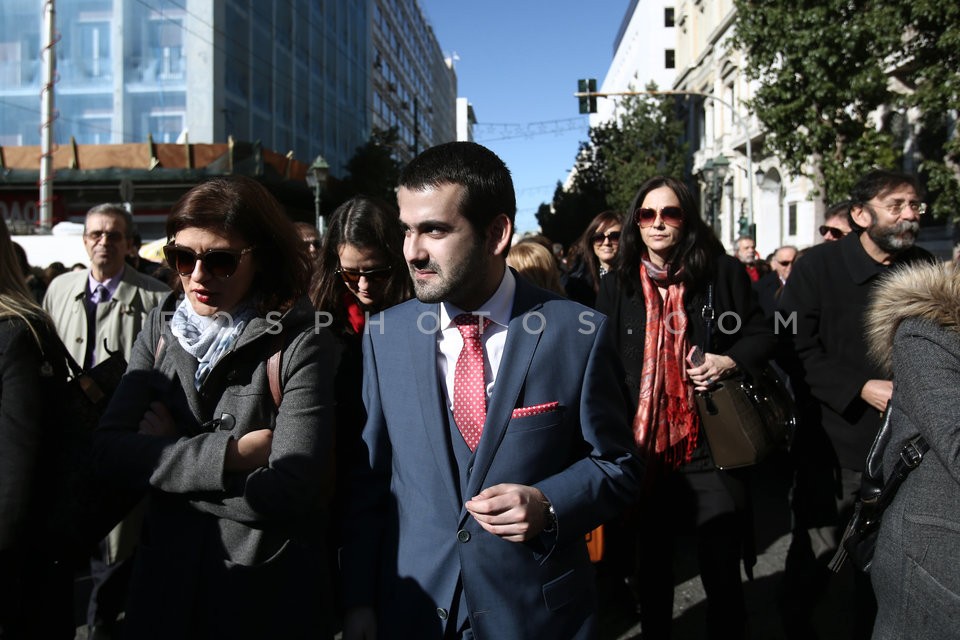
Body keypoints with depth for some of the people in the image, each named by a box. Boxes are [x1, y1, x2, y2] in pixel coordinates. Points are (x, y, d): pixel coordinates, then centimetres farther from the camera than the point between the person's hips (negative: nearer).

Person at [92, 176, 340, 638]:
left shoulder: (302, 347, -16)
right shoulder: (161, 331, 0)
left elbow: (288, 490, -24)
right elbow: (108, 452, -8)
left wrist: (163, 457, -14)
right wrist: (227, 453, -20)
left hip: (268, 594, -4)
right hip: (166, 576, 4)